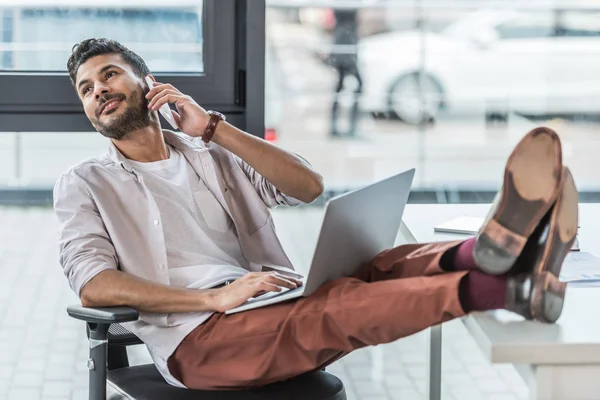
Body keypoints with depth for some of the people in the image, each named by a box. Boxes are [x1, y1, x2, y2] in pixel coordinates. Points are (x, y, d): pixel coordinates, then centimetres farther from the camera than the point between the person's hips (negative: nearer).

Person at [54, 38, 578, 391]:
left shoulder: (209, 154, 25)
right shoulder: (84, 185, 13)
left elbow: (309, 186, 11)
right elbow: (92, 286, -5)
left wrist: (212, 128, 3)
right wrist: (214, 298, -17)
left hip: (274, 312, 5)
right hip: (195, 338, -5)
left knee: (380, 269, -22)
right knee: (335, 304, -32)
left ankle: (489, 252, -55)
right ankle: (507, 286, -55)